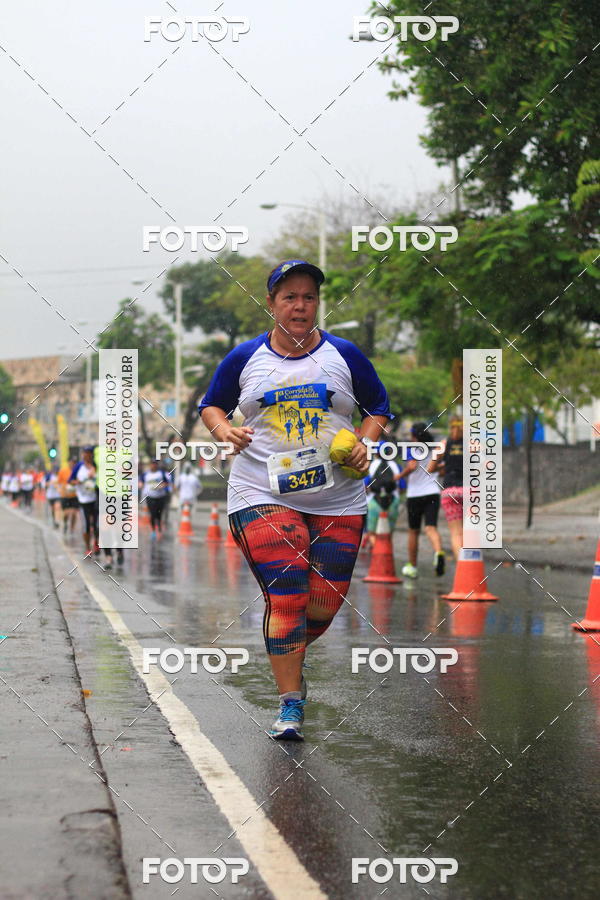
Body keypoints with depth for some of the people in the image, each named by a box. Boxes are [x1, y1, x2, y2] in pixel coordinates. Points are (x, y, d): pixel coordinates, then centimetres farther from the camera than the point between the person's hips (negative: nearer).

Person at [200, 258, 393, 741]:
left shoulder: (344, 355, 6)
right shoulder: (245, 358, 5)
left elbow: (379, 407, 16)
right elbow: (212, 405, 18)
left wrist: (365, 441, -2)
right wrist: (224, 430, -4)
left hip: (337, 499, 2)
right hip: (263, 495, -2)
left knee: (325, 602, 0)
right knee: (286, 595, -15)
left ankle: (288, 660, 33)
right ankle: (290, 703, -6)